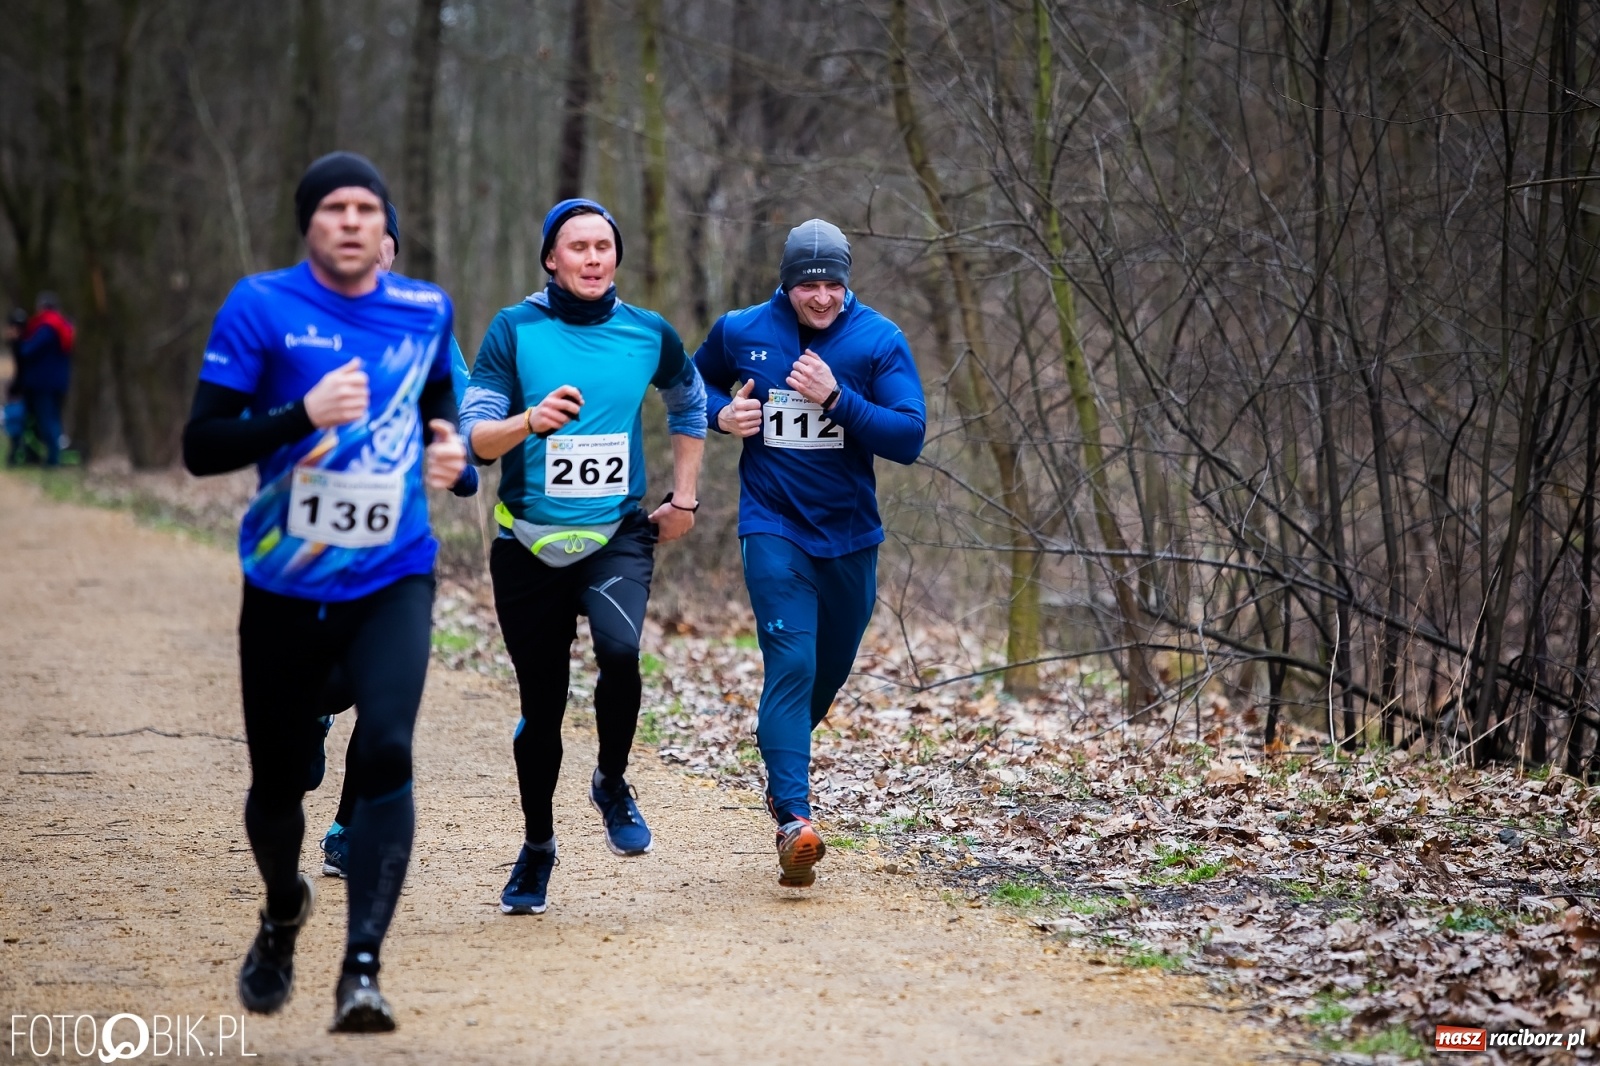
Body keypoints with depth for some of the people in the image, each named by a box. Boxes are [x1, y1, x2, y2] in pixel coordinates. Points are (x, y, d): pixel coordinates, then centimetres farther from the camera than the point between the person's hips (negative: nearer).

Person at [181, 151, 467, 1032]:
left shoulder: (424, 310, 4)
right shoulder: (261, 307, -7)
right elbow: (201, 446, -11)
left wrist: (449, 445, 1)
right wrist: (303, 414, -26)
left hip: (392, 579, 1)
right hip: (285, 586, -1)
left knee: (386, 752, -21)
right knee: (277, 781, 10)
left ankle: (362, 969, -19)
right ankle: (283, 915, 43)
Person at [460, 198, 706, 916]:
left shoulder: (649, 335, 3)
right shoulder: (515, 330, -4)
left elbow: (689, 404, 23)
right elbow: (474, 437, -10)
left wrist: (684, 497, 16)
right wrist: (531, 421, -29)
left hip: (617, 538, 0)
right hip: (529, 545, 0)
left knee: (619, 649, -27)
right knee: (541, 703, 5)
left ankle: (612, 786, -1)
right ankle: (537, 844, 28)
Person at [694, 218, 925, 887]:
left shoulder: (879, 341, -7)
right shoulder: (740, 332, -3)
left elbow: (909, 437, -14)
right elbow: (695, 382, 18)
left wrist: (836, 398, -25)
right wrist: (721, 414, -4)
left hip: (851, 536, 2)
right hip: (774, 530, -2)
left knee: (829, 671, 17)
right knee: (791, 664, -18)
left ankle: (782, 770, 45)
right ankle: (793, 818, -25)